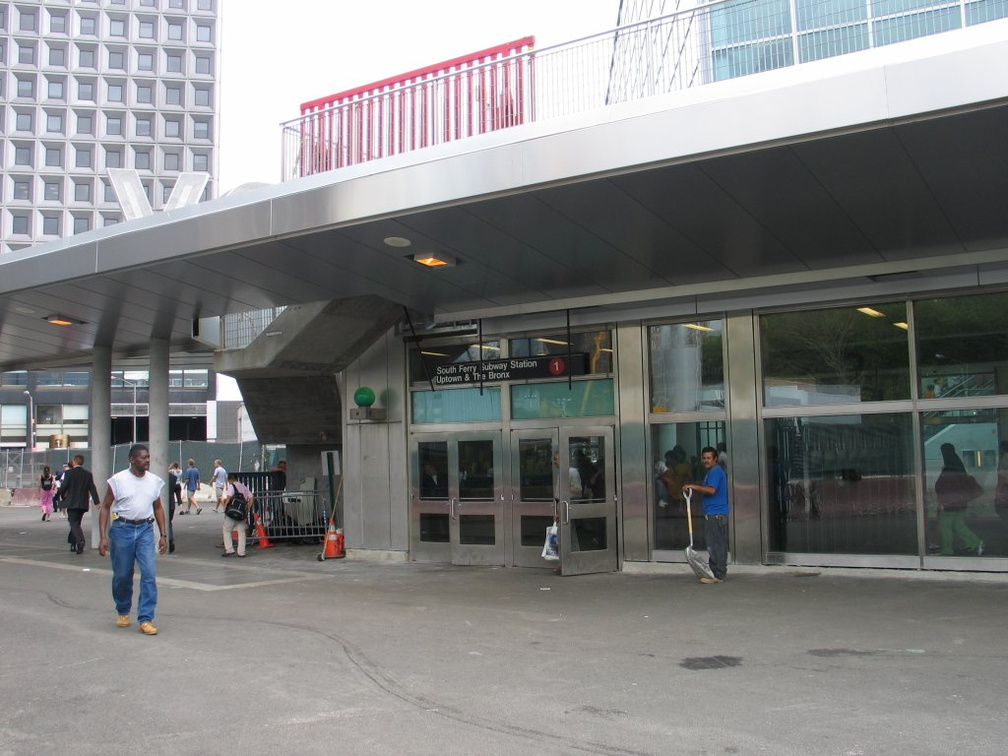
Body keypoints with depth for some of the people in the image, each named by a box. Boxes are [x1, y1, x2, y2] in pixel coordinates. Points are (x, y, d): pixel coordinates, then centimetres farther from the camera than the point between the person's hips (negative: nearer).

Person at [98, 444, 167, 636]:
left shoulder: (155, 481, 6)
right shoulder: (118, 480, -4)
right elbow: (105, 507, -1)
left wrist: (163, 535, 10)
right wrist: (103, 537, -8)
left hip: (145, 529, 2)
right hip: (122, 528, -2)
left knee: (149, 574, -8)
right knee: (122, 575, 8)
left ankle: (146, 619, -2)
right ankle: (123, 612, 32)